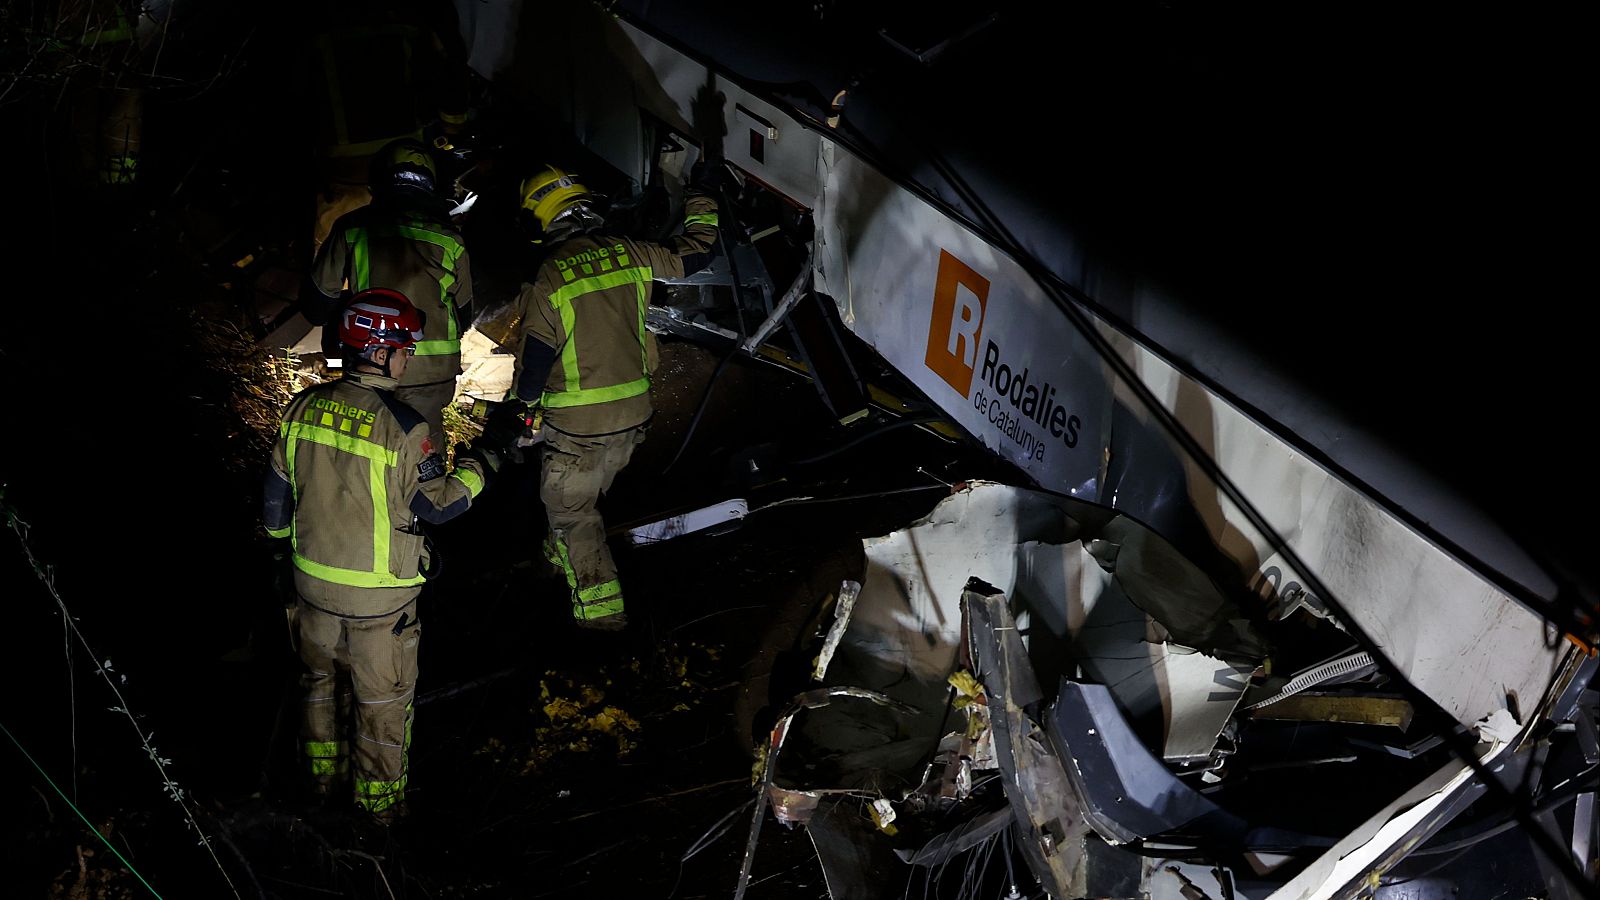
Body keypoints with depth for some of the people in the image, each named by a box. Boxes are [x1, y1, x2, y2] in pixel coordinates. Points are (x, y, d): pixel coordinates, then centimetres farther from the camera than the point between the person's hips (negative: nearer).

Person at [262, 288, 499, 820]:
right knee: (383, 697, 14)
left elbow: (277, 492, 3)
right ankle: (379, 796, 29)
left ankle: (324, 774, 42)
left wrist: (281, 546, 19)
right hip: (380, 596, -5)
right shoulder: (404, 427, -25)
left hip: (313, 581, 5)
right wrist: (481, 465, 1)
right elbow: (439, 505, -15)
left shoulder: (304, 408, -8)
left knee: (322, 677, 26)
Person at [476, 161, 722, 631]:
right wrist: (701, 204, 31)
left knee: (568, 507, 9)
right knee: (588, 492, 27)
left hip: (577, 423, -6)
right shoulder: (630, 254, -3)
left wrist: (511, 413, 3)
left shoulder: (550, 280, -18)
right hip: (632, 415, 6)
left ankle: (601, 606, 7)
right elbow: (692, 254, 13)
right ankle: (562, 558, 47)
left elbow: (534, 360, -13)